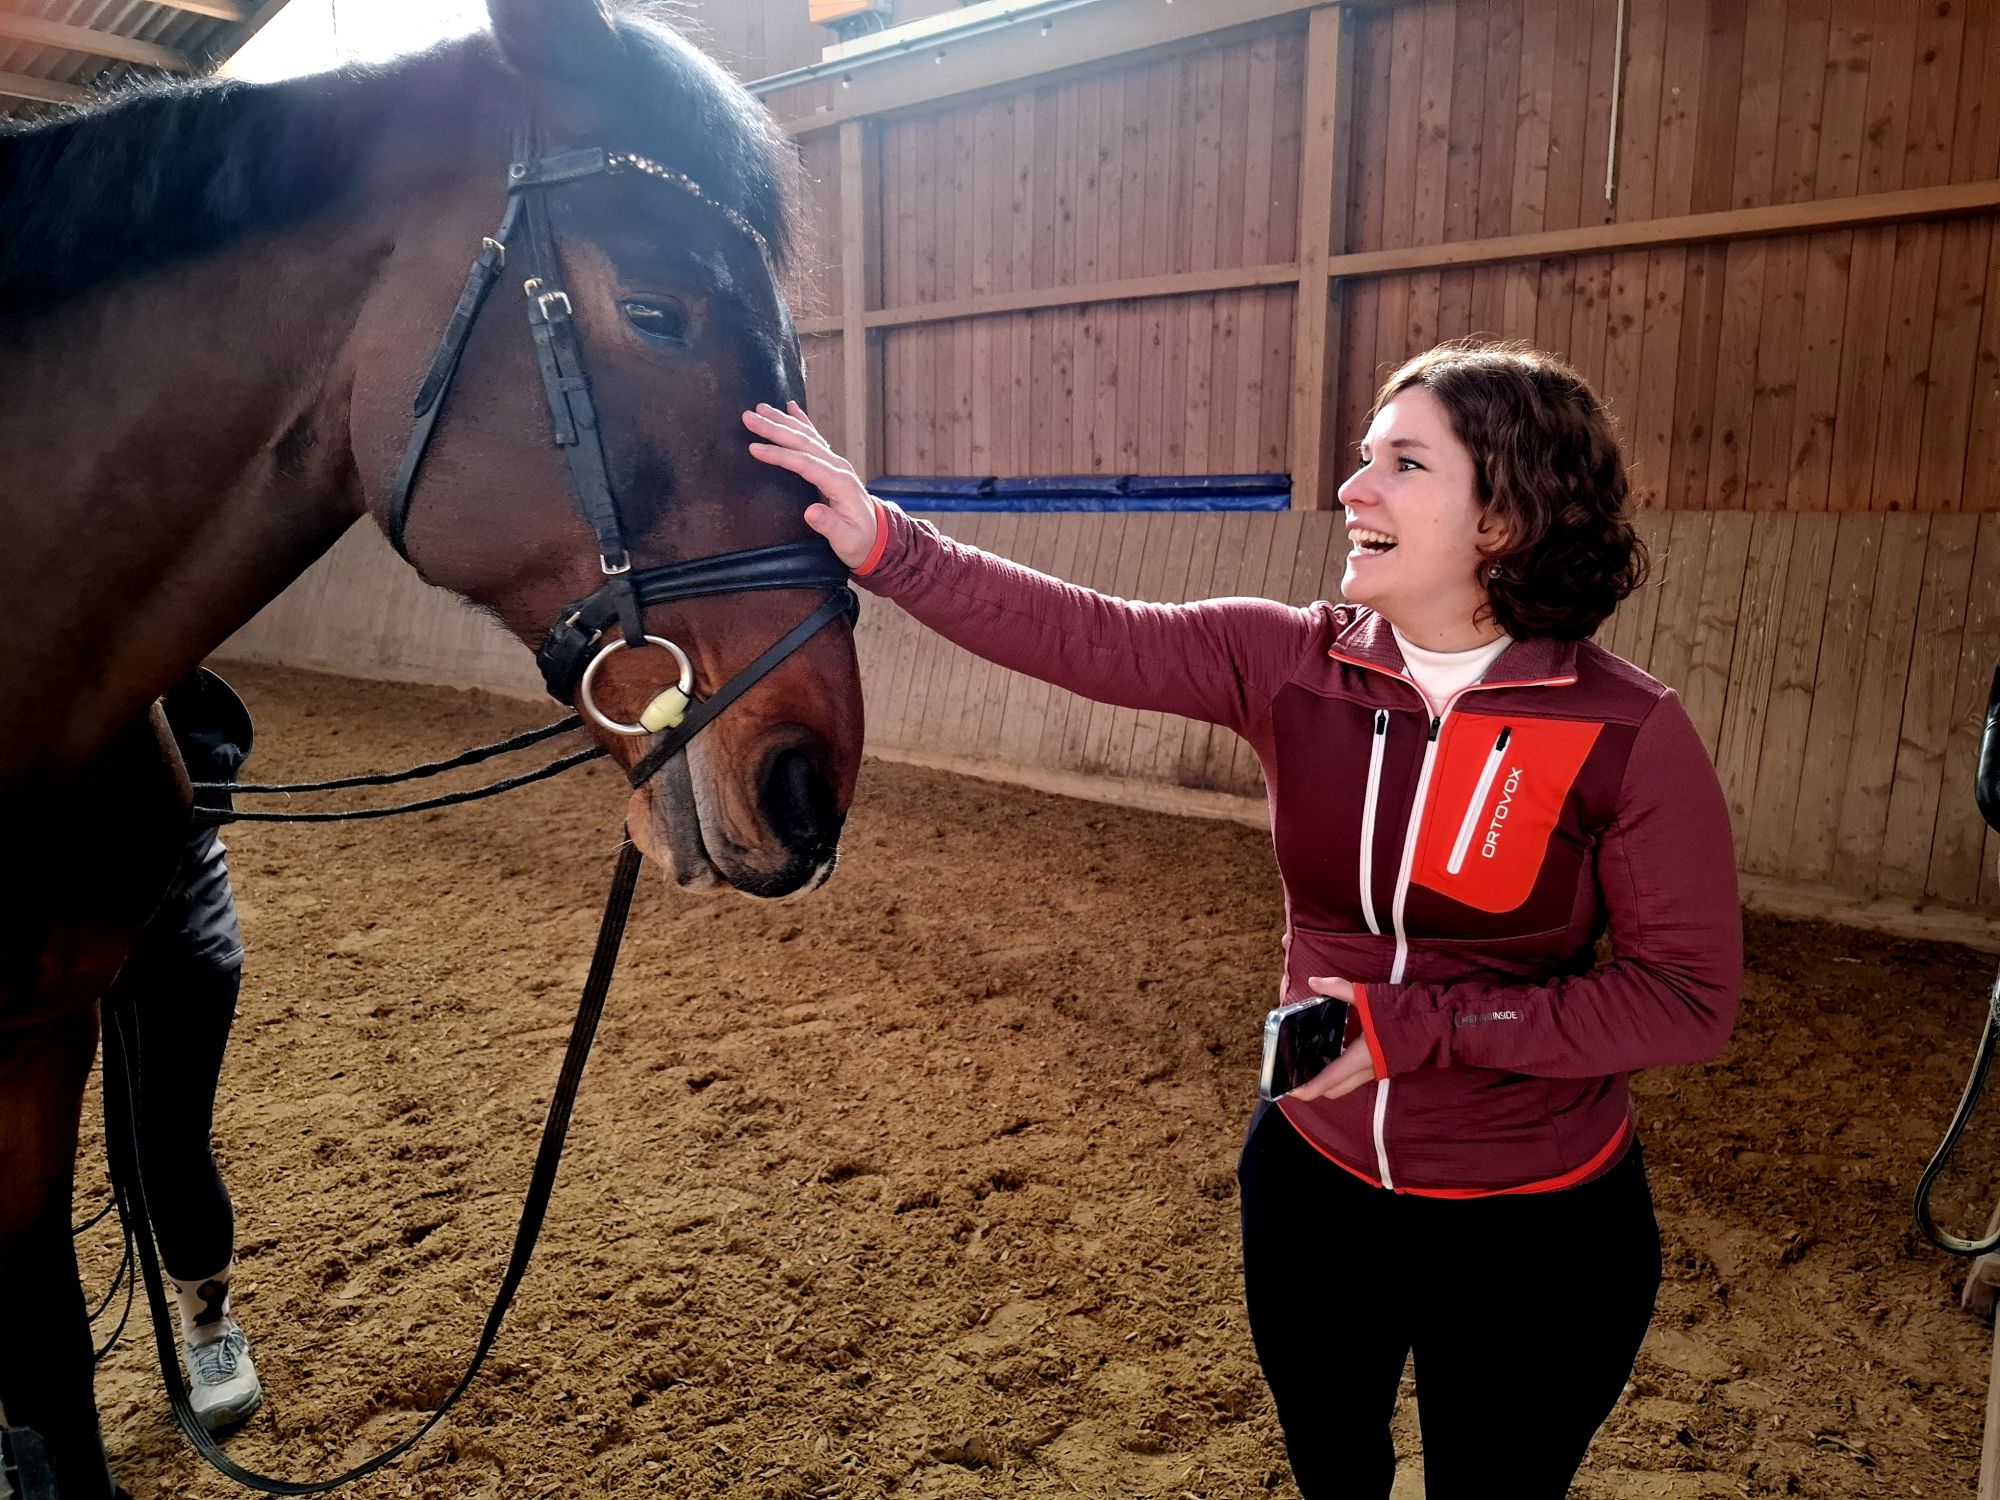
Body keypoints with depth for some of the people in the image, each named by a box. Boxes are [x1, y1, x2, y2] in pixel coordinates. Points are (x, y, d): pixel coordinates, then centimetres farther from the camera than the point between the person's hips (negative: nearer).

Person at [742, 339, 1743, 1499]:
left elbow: (1691, 1001, -17)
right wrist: (884, 546, -28)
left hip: (1531, 1230, -2)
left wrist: (1419, 1024, -25)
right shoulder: (1287, 663, -11)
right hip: (1313, 1184, 3)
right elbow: (1081, 635, -17)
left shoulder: (1631, 736, -19)